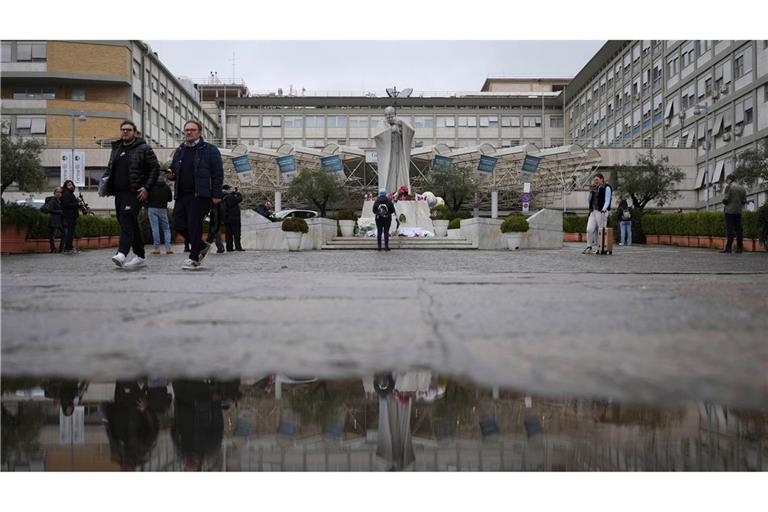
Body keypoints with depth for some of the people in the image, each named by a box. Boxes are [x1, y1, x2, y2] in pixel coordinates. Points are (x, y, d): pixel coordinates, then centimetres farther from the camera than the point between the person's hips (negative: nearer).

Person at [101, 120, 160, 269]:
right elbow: (110, 167, 29)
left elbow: (155, 168, -4)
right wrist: (105, 178, 8)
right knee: (131, 224, 9)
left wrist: (147, 187, -13)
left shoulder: (143, 148, 0)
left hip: (134, 193, -7)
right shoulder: (116, 148, 20)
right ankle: (140, 256, 16)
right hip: (119, 192, 7)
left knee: (127, 221, -21)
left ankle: (122, 253, -30)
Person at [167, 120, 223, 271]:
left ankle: (194, 259, 2)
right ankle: (202, 246, 23)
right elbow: (174, 170, 27)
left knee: (194, 224, -8)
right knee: (178, 223, 3)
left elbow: (218, 173, -5)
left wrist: (216, 195, -13)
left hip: (200, 195, -7)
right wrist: (171, 175, 2)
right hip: (182, 195, 7)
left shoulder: (210, 150, 0)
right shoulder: (180, 151, 19)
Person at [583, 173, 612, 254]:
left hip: (601, 212, -6)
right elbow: (588, 200, 20)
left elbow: (607, 200, -10)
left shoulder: (606, 188, 0)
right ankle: (589, 247, -6)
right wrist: (591, 192, 5)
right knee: (589, 229, -7)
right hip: (593, 211, 6)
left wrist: (604, 208, -29)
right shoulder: (595, 188, 20)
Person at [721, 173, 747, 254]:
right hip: (738, 211, 6)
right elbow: (744, 201, 11)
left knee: (730, 229, -8)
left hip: (730, 211, -6)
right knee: (738, 229, 6)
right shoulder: (742, 188, 13)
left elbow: (725, 200, -12)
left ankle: (728, 248, -10)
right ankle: (740, 248, 6)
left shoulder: (729, 187, -6)